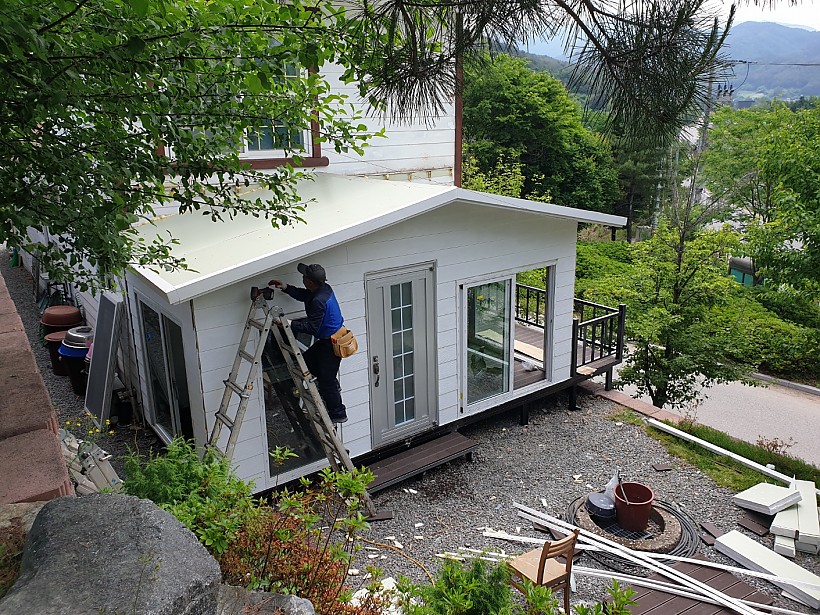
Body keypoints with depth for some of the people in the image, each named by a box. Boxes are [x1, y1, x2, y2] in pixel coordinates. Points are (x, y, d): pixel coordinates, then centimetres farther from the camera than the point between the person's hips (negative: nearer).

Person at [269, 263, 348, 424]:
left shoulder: (319, 301, -30)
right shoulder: (324, 288, 0)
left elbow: (311, 327, -26)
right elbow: (303, 295, 17)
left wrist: (290, 324, -26)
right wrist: (286, 288, 6)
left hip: (332, 343, -10)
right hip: (328, 339, 10)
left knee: (326, 381, 2)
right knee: (308, 359, 24)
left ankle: (338, 414, 19)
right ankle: (333, 386, 36)